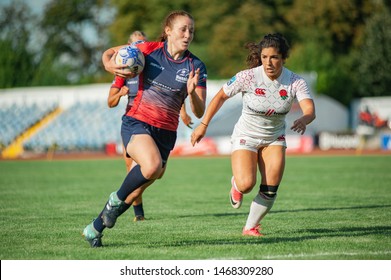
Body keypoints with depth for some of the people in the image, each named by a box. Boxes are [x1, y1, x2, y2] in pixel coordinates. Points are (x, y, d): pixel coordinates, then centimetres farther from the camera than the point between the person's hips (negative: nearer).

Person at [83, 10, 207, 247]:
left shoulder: (196, 67, -2)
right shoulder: (149, 50, -5)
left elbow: (199, 113, -5)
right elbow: (108, 54, 10)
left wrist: (192, 92, -25)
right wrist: (110, 66, -13)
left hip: (165, 134, 3)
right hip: (137, 123, -3)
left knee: (135, 195, 6)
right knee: (152, 165, -34)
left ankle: (94, 229, 29)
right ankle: (117, 198, -6)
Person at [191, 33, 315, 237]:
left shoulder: (296, 82, -17)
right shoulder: (247, 77, -21)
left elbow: (310, 110, -30)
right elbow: (220, 97, -7)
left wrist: (303, 120, -54)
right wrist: (203, 125, -7)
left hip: (274, 138, 2)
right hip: (245, 136, -2)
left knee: (270, 190, -11)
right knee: (246, 184, -22)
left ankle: (250, 227, 13)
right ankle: (236, 185, 16)